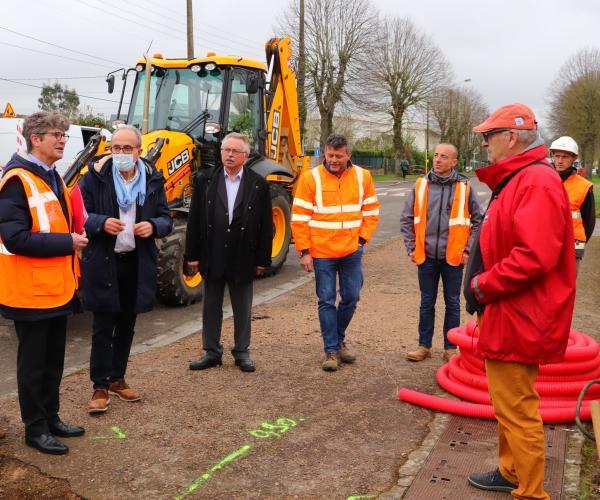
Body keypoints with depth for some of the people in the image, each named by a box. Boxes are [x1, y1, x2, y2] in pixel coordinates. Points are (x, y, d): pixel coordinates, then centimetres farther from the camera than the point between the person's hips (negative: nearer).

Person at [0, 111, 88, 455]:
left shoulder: (53, 178, 13)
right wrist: (67, 242, -20)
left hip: (58, 288, 8)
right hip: (31, 291, -8)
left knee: (54, 361, 18)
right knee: (33, 364, 6)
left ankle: (51, 418, 32)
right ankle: (35, 429, 20)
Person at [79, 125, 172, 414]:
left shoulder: (153, 180, 4)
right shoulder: (95, 177, -5)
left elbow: (166, 219, 8)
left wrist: (153, 226, -15)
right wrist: (101, 223, -23)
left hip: (138, 263, 4)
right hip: (103, 263, -3)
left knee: (126, 325, 15)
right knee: (103, 328, 2)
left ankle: (117, 379, 30)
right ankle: (100, 386, 15)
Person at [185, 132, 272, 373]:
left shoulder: (258, 185, -1)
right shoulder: (205, 180, 1)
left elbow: (266, 225, 0)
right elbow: (194, 220, 1)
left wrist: (263, 259, -3)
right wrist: (192, 255, -2)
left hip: (243, 258, -1)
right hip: (212, 256, 1)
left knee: (242, 308, 10)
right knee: (211, 306, 12)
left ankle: (242, 352, 24)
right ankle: (212, 352, 25)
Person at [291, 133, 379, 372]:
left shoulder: (362, 177, 3)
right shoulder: (310, 178, -6)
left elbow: (372, 212, 10)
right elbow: (299, 218, -5)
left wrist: (362, 239, 0)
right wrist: (304, 251, -8)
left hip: (352, 251, 3)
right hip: (322, 252, -3)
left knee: (351, 297, 10)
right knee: (327, 301, 3)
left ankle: (339, 339, 32)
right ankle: (331, 349, 15)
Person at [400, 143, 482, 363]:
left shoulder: (464, 187, -2)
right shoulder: (421, 185, 2)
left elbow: (479, 220, 3)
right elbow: (406, 219, 8)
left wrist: (468, 250, -1)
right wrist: (412, 248, 3)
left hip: (453, 257, -1)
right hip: (426, 256, 1)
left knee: (452, 303, 9)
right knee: (426, 303, 11)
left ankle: (450, 348, 21)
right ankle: (424, 346, 23)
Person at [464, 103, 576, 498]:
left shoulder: (537, 182, -19)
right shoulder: (516, 179, 15)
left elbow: (535, 257, -29)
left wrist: (483, 284, -18)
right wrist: (484, 280, 11)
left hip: (517, 319, -11)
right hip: (506, 316, 11)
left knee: (518, 411, -1)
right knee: (509, 406, 22)